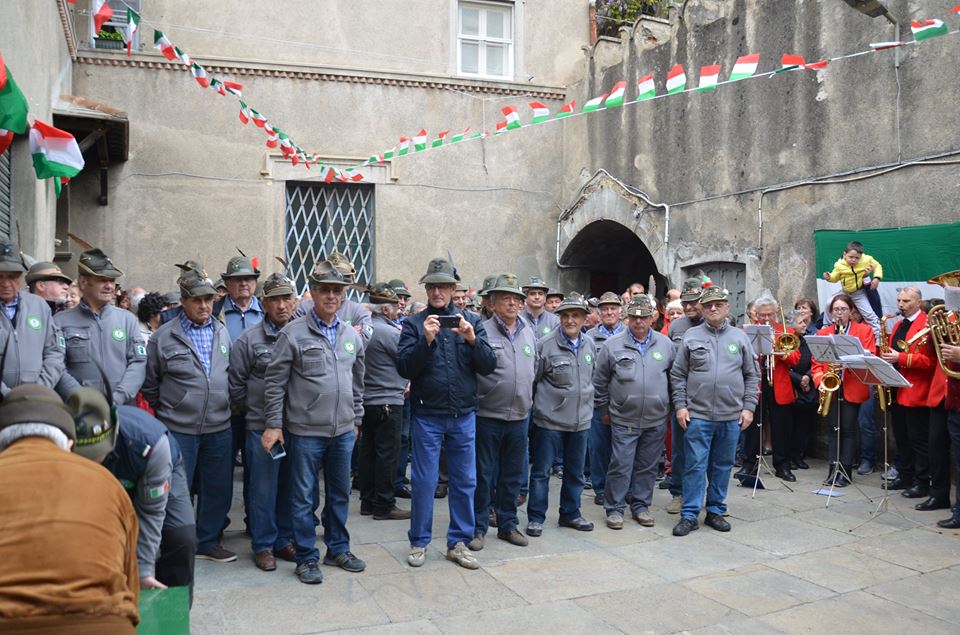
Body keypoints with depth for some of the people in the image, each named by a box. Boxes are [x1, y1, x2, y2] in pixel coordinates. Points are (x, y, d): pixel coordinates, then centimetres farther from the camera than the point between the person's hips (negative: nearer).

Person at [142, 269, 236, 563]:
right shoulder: (163, 337, -7)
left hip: (219, 427, 4)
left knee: (218, 489, 13)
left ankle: (208, 541, 30)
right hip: (178, 429, -4)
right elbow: (149, 384, 2)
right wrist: (167, 410, 8)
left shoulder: (222, 332, 6)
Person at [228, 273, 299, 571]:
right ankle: (263, 545, 20)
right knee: (263, 489, 5)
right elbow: (236, 384, 3)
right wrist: (252, 412, 7)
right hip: (261, 428, -2)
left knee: (290, 488, 13)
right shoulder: (249, 339, -3)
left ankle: (285, 541, 27)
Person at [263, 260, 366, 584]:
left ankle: (338, 549, 31)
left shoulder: (352, 335, 7)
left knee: (340, 494, 16)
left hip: (344, 431, 5)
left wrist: (356, 418, 16)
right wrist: (274, 424, -9)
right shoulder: (293, 333, -8)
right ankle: (307, 558, 20)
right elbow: (274, 381, -7)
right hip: (305, 431, -5)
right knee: (303, 497, 6)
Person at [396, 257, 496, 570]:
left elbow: (489, 365, -2)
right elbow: (404, 368, -8)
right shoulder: (414, 324, 1)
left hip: (463, 415, 2)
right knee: (424, 481, 5)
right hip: (427, 415, -2)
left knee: (465, 481, 9)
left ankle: (459, 542, 23)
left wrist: (472, 339, -18)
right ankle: (419, 542, 21)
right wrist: (426, 341, -21)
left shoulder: (472, 321, 5)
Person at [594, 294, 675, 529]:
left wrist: (669, 406, 13)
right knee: (620, 466, -1)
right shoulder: (613, 345, -3)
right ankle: (615, 508, 13)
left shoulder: (666, 344, 3)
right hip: (623, 420, -2)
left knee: (648, 466, 11)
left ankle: (641, 505, 26)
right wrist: (605, 409, 8)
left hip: (656, 420, 2)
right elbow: (600, 381, 5)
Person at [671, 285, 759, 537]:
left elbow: (752, 375, 9)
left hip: (731, 416, 2)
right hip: (697, 415, -2)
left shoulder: (739, 337, 7)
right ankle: (689, 515, 7)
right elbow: (677, 374, 2)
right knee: (695, 466, 0)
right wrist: (680, 405, -5)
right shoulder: (691, 337, 2)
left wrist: (748, 407, 1)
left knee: (722, 466, 11)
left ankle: (716, 511, 24)